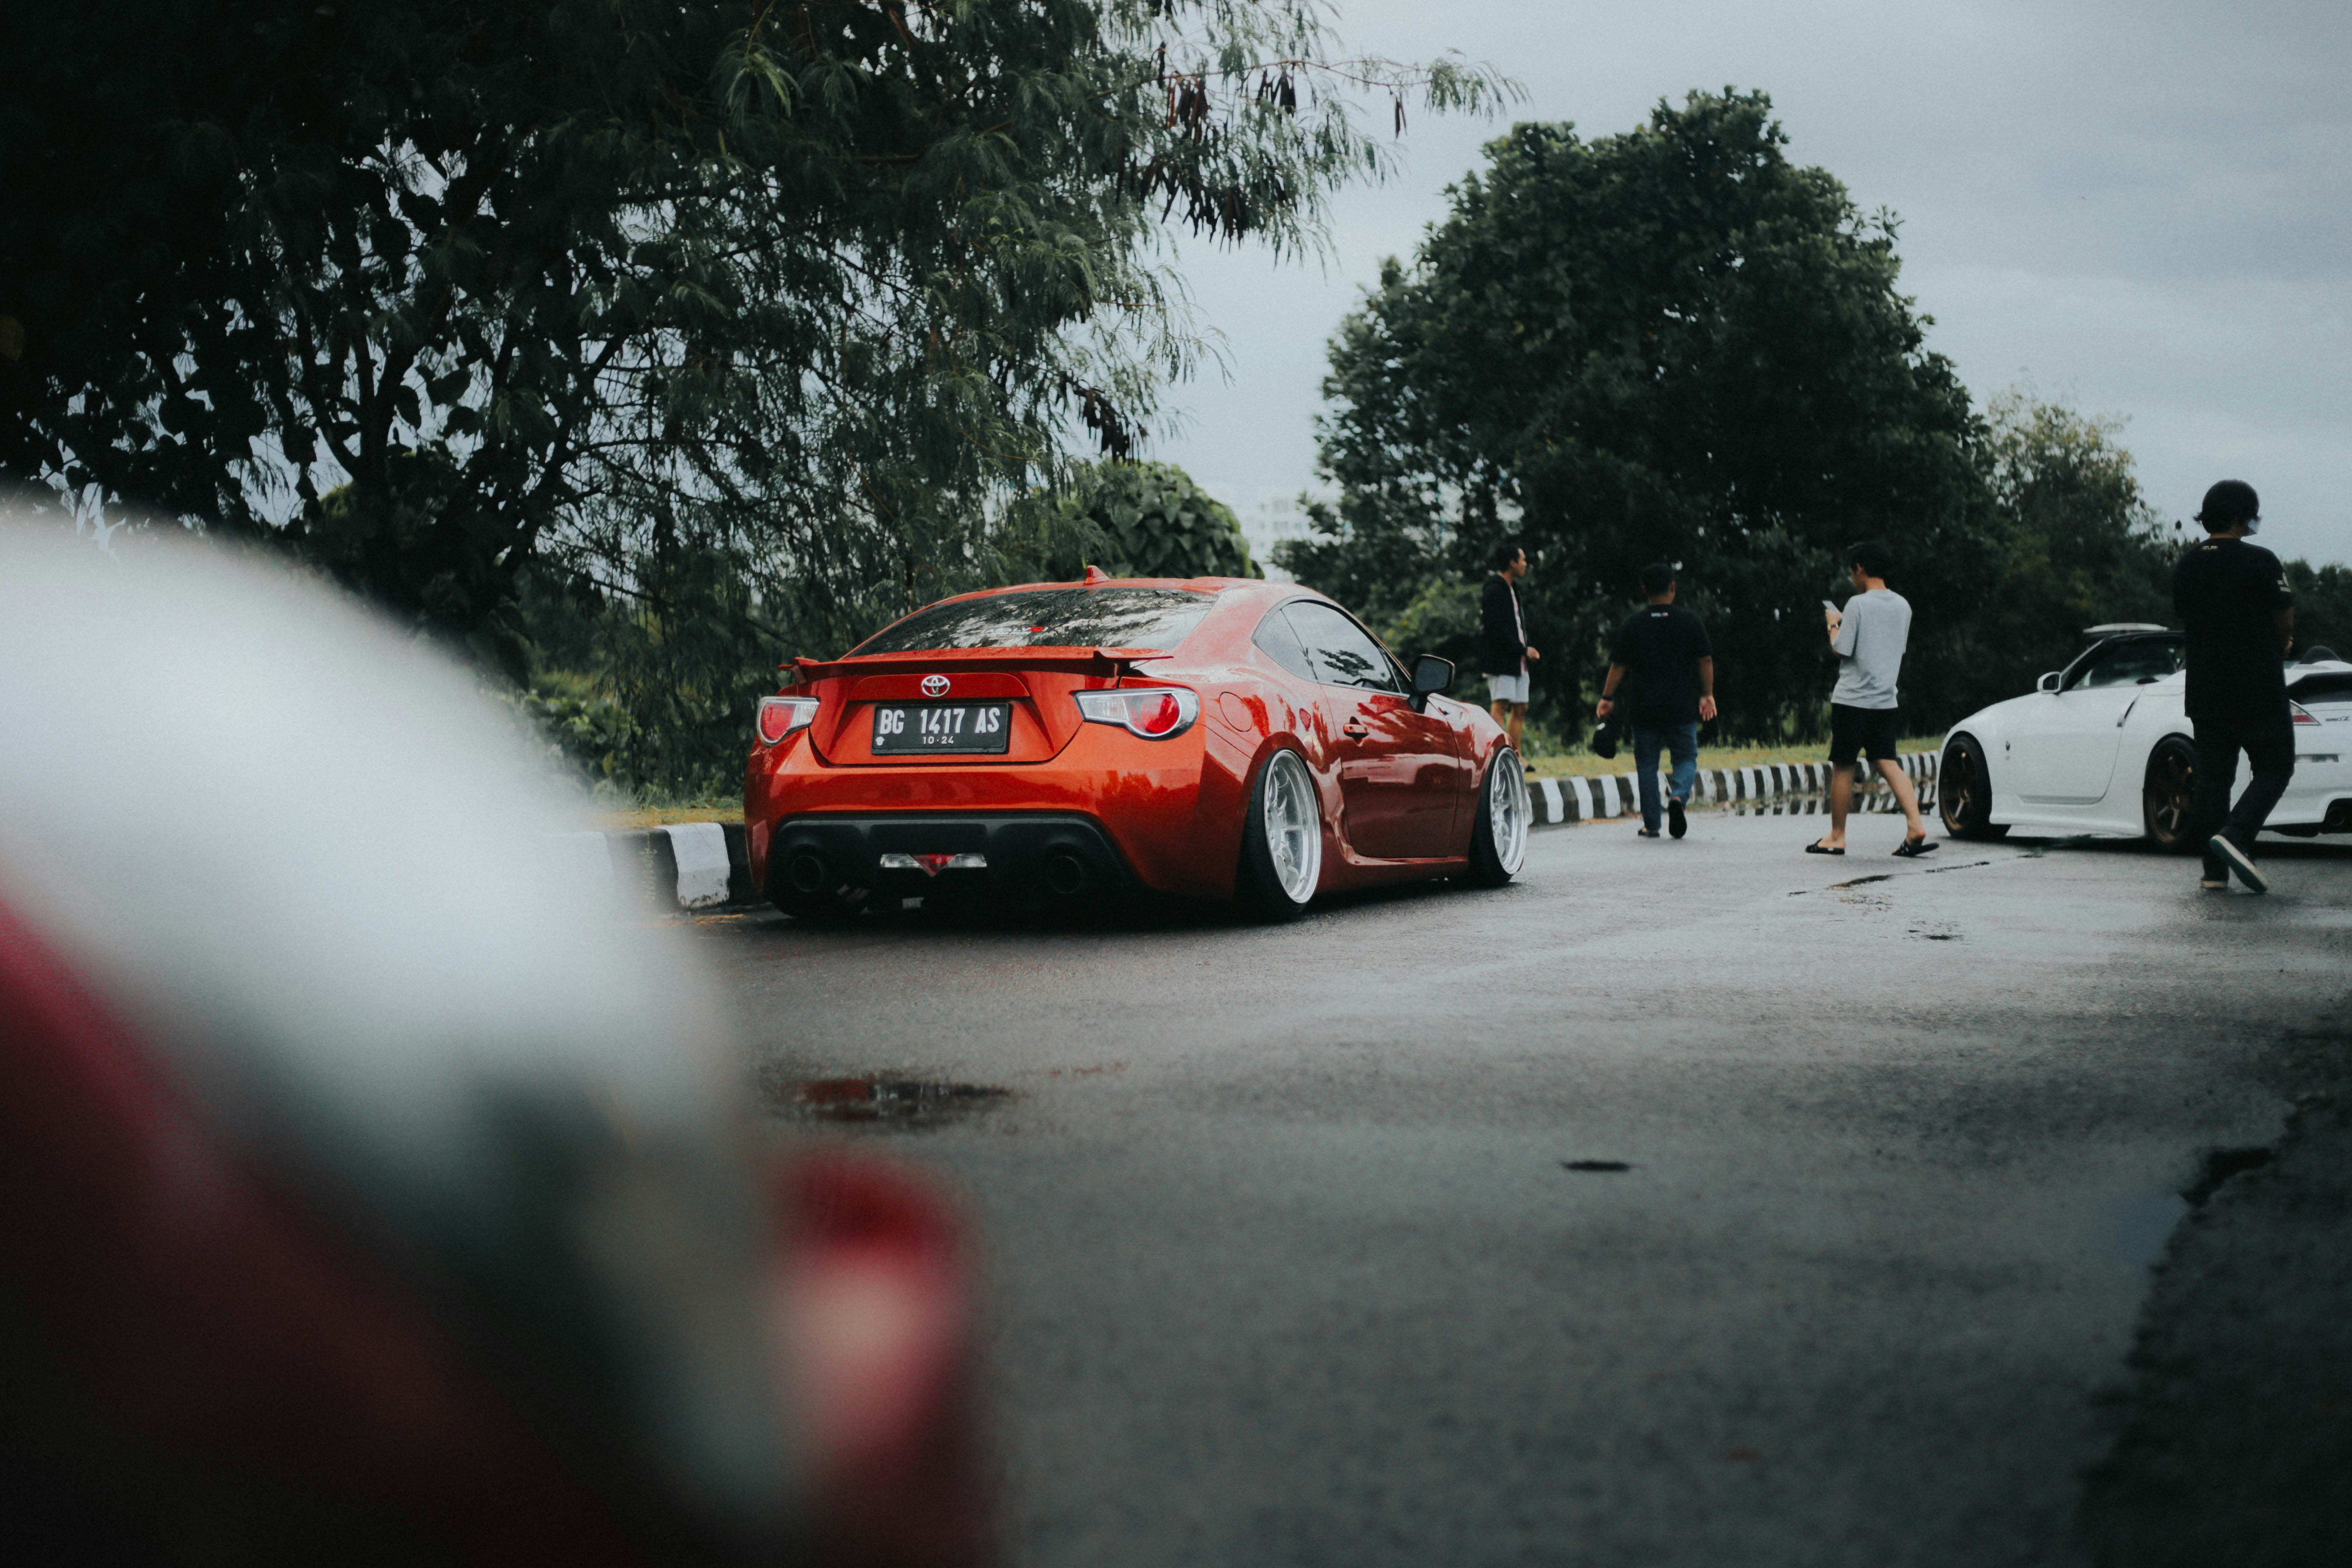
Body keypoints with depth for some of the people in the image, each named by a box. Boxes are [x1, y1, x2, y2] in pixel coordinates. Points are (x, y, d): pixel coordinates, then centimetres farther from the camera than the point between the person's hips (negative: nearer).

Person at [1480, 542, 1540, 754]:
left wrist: (1526, 651, 10)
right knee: (1501, 705, -14)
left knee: (1520, 709, 8)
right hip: (1500, 660, -10)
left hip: (1517, 661, 10)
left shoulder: (1511, 591, 21)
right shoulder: (1495, 591, -12)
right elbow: (1495, 629, -19)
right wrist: (1523, 650, -15)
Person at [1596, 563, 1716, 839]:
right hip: (1682, 709, -1)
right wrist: (1708, 695, 10)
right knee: (1687, 758, 10)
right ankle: (1678, 795, -20)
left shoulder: (1632, 627, 1)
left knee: (1647, 765, 9)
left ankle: (1651, 824, 8)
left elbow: (1618, 666, 1)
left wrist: (1607, 698, 8)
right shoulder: (1690, 622, 0)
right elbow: (1705, 661, 2)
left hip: (1644, 710, 1)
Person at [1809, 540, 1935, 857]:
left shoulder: (1858, 604, -12)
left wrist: (1834, 624, 7)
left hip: (1852, 699, -6)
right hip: (1886, 700, 6)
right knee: (1887, 763, 6)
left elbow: (1842, 649, -12)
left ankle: (1837, 837, 10)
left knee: (1843, 768, 3)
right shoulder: (1903, 606, 10)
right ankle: (1915, 825, -11)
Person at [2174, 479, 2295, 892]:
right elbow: (2285, 622, -6)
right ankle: (2235, 835, -15)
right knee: (2274, 769, 5)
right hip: (2260, 688, -5)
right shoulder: (2259, 561, -10)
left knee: (2212, 777, 8)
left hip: (2205, 691, 5)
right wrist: (2280, 645, 19)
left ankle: (2215, 870, 6)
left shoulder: (2185, 567, 8)